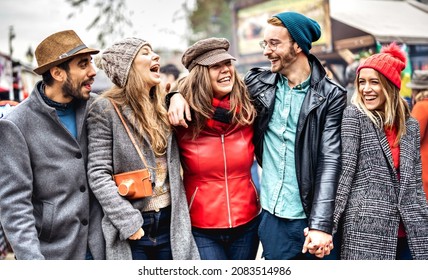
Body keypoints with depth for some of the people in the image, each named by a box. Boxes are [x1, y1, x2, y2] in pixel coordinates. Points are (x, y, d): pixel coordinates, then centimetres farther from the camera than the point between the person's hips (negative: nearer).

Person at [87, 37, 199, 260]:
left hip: (170, 223, 5)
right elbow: (98, 174, -10)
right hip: (132, 228, -5)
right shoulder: (106, 108, -7)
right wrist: (127, 221, -17)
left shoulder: (163, 105, 10)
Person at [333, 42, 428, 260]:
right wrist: (329, 220, -18)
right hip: (366, 229, -5)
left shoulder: (410, 126, 12)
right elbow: (344, 168, -11)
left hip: (407, 232, 5)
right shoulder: (354, 116, -2)